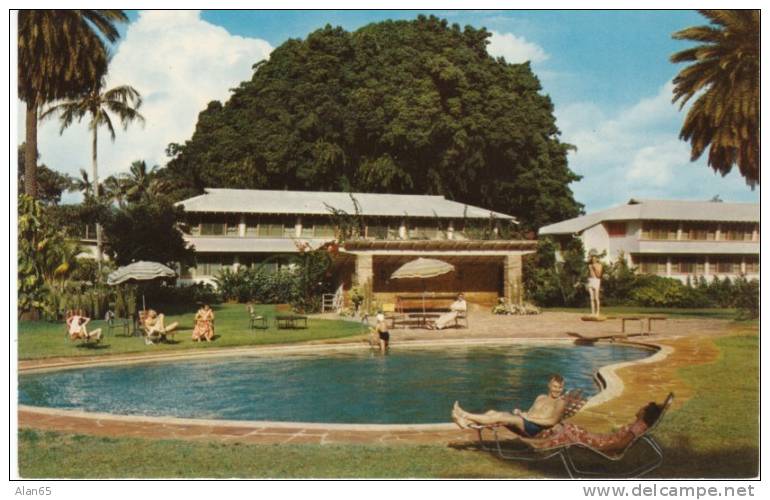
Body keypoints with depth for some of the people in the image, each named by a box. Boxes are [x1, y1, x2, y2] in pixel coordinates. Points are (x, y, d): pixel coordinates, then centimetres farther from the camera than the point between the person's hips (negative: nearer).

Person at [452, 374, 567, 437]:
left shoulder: (560, 402, 4)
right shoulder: (541, 397, 26)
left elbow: (553, 421, -10)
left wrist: (529, 418, -12)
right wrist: (521, 413, 0)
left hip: (535, 428, -7)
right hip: (523, 424, 7)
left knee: (500, 416, -26)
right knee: (493, 412, -15)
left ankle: (466, 415, -25)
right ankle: (466, 421, -34)